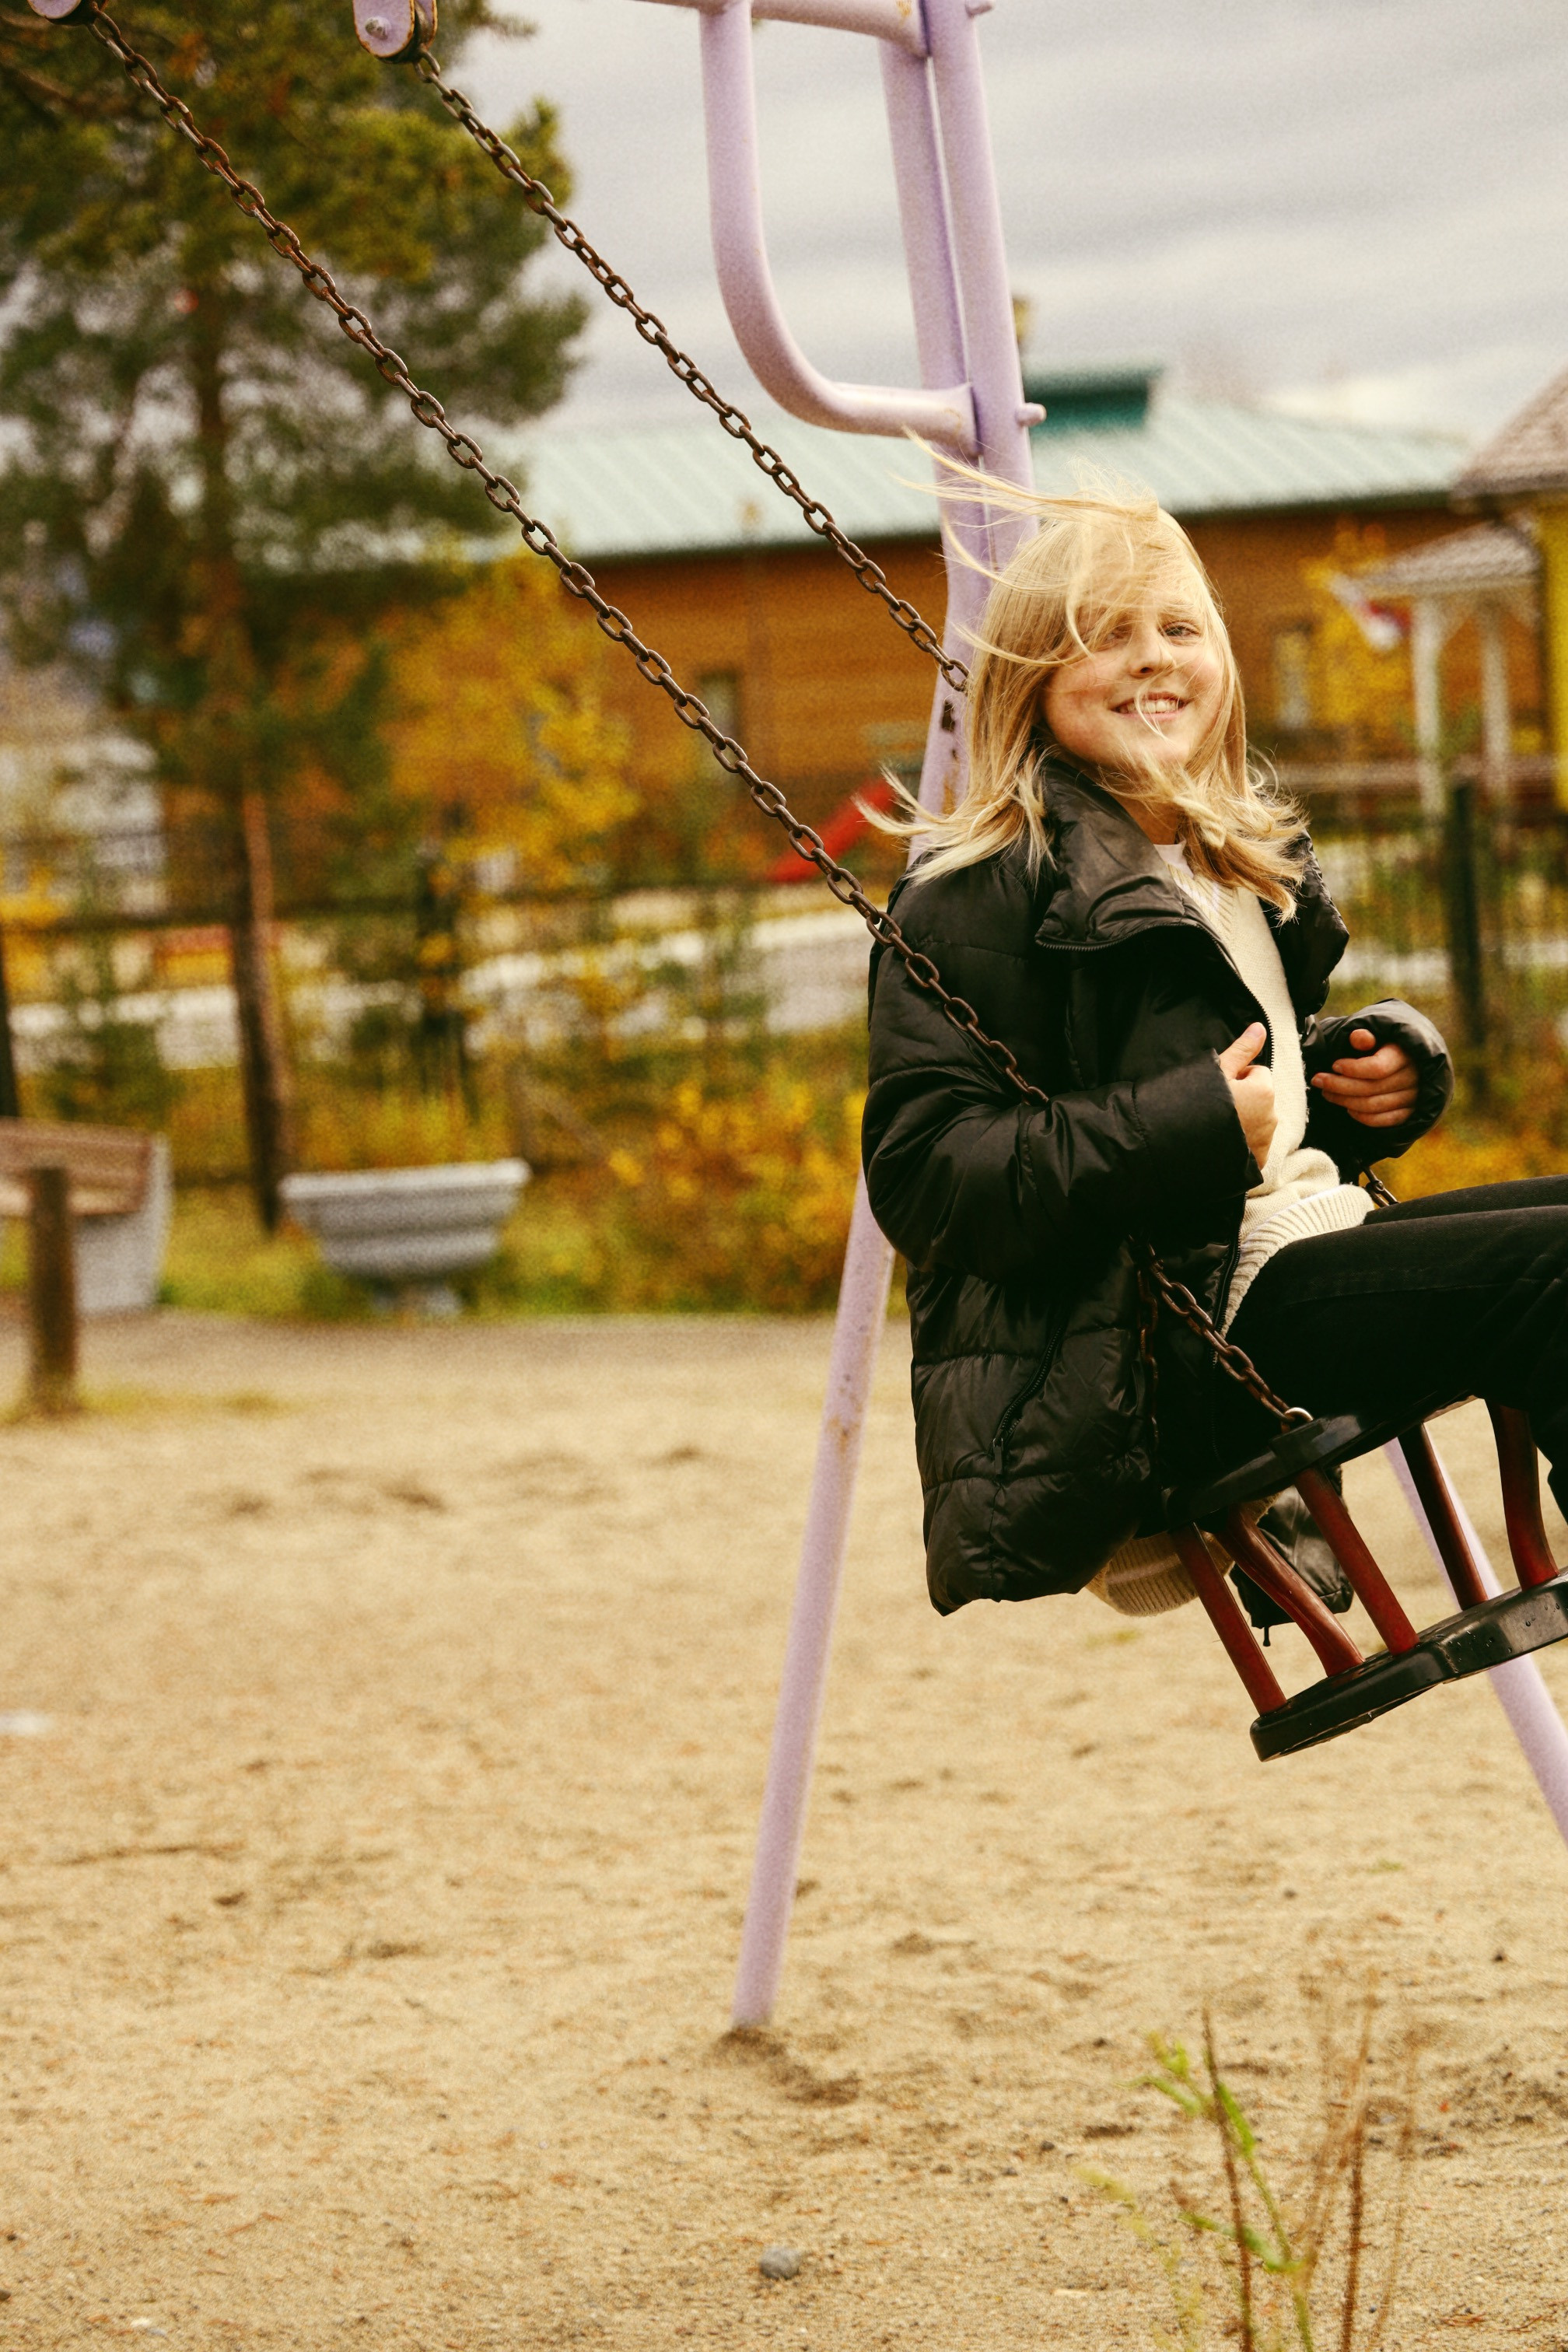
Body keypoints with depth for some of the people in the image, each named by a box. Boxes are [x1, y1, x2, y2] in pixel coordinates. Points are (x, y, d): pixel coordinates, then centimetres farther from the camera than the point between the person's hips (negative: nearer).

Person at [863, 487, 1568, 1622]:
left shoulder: (1255, 862, 20)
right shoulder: (977, 897, -8)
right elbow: (921, 1169, -16)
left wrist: (1386, 1065, 12)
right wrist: (1189, 1131, -21)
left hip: (1307, 1241, 9)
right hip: (1175, 1346, -9)